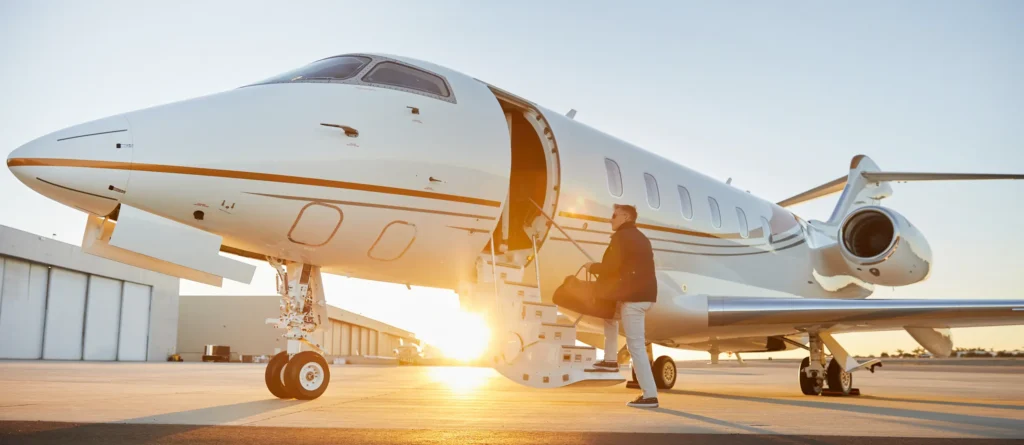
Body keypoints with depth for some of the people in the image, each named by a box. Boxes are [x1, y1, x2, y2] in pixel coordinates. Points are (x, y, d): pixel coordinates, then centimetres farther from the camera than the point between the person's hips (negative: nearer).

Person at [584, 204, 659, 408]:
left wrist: (592, 267, 4)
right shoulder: (641, 238, 20)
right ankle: (611, 360, 26)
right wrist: (599, 268, 26)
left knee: (635, 346, -7)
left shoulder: (621, 237, -8)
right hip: (645, 294, 10)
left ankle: (650, 395, -7)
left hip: (633, 296, -10)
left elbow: (611, 267, -16)